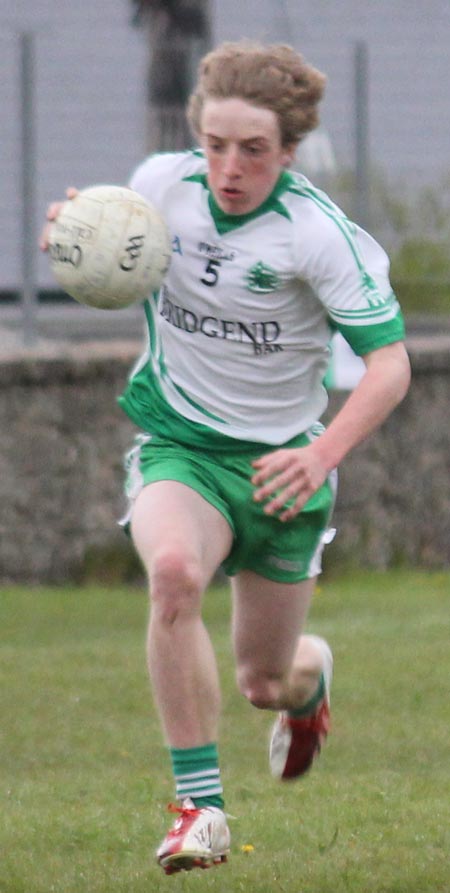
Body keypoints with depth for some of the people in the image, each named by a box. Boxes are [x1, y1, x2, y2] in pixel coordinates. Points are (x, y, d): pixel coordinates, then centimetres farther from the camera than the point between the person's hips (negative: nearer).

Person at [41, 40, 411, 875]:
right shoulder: (159, 184, -10)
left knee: (266, 682, 8)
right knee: (173, 569, -33)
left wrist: (323, 455, -36)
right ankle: (199, 806, -29)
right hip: (177, 445, 1)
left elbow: (390, 362, -21)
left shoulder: (318, 233, -21)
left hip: (281, 460, -1)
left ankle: (309, 676, 50)